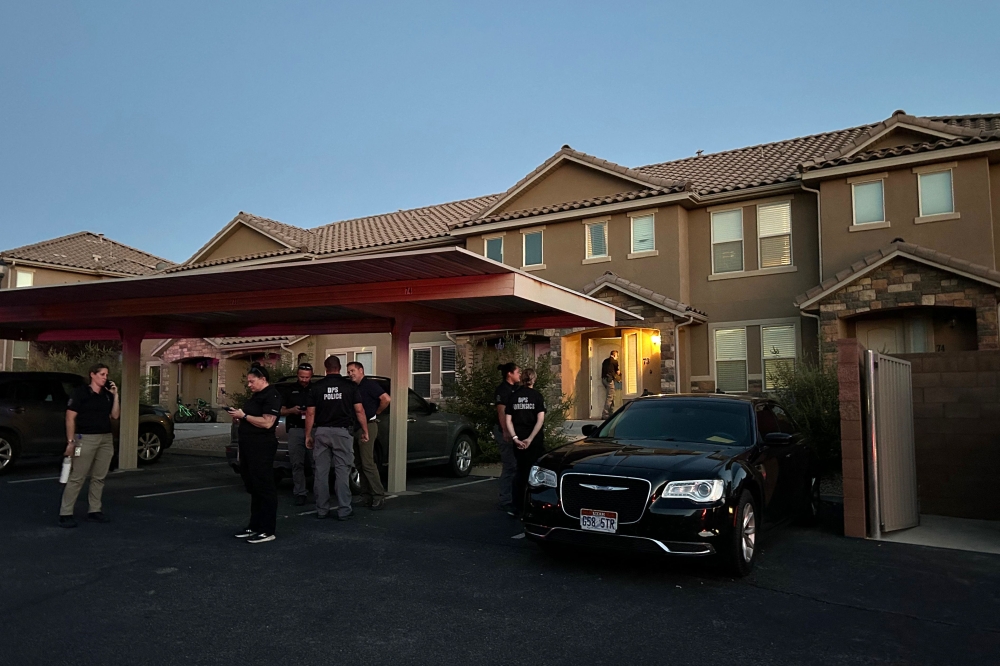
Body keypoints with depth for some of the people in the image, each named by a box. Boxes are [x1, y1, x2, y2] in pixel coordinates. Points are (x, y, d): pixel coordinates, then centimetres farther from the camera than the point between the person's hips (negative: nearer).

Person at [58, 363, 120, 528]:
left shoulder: (107, 395, 13)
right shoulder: (81, 392, -4)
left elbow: (115, 415, 9)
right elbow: (70, 417, -7)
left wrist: (115, 395, 0)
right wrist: (70, 441, -13)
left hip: (106, 439, 6)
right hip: (86, 438, -6)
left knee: (99, 477, 9)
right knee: (77, 477, -6)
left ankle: (94, 511, 16)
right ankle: (65, 513, -1)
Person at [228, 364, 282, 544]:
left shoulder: (271, 396, -13)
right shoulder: (256, 395, 18)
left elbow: (267, 422, -22)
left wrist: (244, 416, -16)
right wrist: (239, 415, 5)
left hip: (261, 448, -10)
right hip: (249, 448, 10)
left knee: (264, 488, -5)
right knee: (253, 488, 15)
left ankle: (267, 531, -1)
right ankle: (254, 527, 24)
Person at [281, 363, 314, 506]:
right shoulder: (290, 390, 14)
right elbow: (282, 411, 16)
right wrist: (291, 410, -5)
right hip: (295, 430, 2)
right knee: (297, 464, 1)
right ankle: (300, 493, 5)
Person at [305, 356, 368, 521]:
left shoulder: (316, 387, 3)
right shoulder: (349, 386, 0)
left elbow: (310, 413, 1)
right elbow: (359, 410, -2)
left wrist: (308, 435, 9)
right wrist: (365, 431, 7)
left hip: (321, 432, 2)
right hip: (342, 432, -1)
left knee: (321, 471, 7)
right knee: (342, 471, 1)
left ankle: (321, 510, 13)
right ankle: (343, 510, 1)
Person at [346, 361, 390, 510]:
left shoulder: (369, 384, -7)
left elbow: (386, 399, -18)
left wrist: (376, 412, -7)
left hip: (368, 426, -9)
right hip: (356, 427, 9)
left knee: (368, 463, -12)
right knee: (361, 463, 9)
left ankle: (379, 496, -9)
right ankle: (366, 496, 14)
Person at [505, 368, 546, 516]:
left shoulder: (513, 396, 4)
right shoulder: (536, 396, -5)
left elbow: (508, 421, -1)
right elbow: (540, 420, -15)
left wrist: (516, 438, -6)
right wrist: (530, 439, -15)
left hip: (519, 441, 3)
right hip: (535, 441, -3)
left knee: (521, 472, 12)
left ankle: (518, 505, 12)